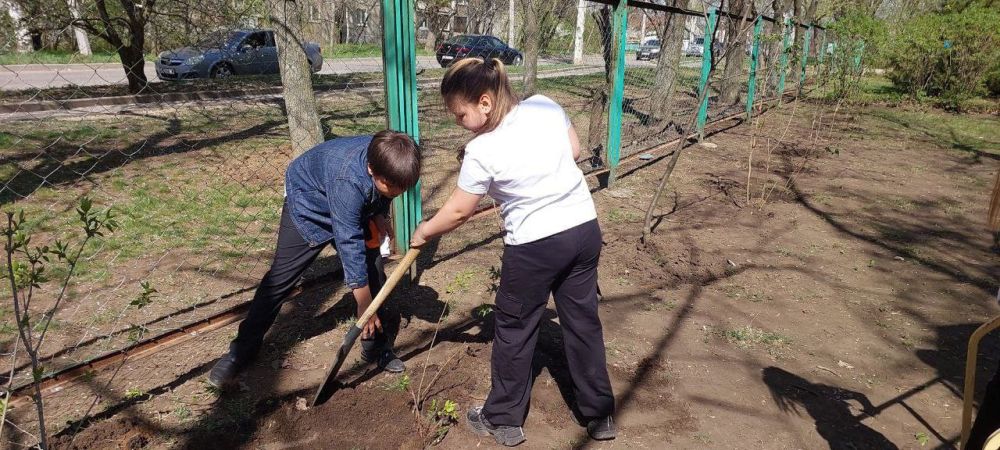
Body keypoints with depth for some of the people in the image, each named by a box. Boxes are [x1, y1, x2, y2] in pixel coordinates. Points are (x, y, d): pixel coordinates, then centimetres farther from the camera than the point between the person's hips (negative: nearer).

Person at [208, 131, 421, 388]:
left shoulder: (386, 160, -27)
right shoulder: (348, 179, -44)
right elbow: (350, 246, -38)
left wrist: (379, 213, -15)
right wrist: (364, 306, -31)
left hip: (356, 209, 6)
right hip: (308, 204, -5)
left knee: (374, 274, -2)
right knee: (280, 277, -5)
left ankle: (378, 346, 13)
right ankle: (244, 348, 11)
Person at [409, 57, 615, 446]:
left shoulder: (481, 152, -17)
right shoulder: (546, 105, -2)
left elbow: (458, 211, -6)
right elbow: (575, 149, 12)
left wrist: (422, 232, 11)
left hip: (534, 247, -6)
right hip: (585, 228, 6)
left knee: (514, 330, 13)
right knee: (583, 322, 17)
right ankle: (600, 415, 30)